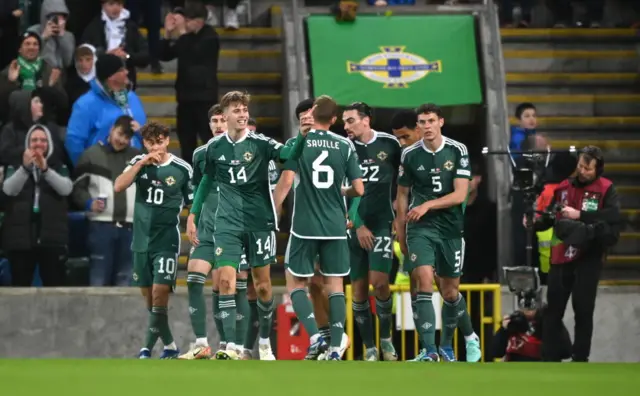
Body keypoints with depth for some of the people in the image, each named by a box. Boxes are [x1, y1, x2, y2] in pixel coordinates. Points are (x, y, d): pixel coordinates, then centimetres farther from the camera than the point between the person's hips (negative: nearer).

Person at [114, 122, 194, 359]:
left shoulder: (182, 169, -3)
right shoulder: (138, 163, 5)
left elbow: (193, 204, 5)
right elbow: (118, 187, -10)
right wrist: (141, 164, -17)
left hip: (167, 241, -4)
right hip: (141, 240, 4)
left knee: (160, 293, -15)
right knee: (149, 297, 7)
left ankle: (148, 349, -13)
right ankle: (170, 347, 18)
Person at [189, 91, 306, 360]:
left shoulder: (260, 143, -5)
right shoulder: (215, 147, 4)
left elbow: (288, 154, -21)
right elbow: (206, 181, 17)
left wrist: (303, 134, -38)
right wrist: (193, 214, 17)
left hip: (259, 223, -1)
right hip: (227, 224, 1)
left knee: (262, 284, 6)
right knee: (226, 280, -12)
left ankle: (264, 342, 23)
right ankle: (230, 346, -14)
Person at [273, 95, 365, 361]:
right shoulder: (345, 146, 2)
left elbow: (286, 181, -13)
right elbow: (359, 189, 0)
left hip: (305, 227, -2)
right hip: (335, 227, 2)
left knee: (295, 283, 9)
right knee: (334, 286, 8)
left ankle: (315, 337, -8)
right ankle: (335, 348, 0)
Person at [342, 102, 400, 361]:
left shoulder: (389, 144, 1)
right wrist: (357, 225, -7)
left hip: (381, 223, -1)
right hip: (354, 226, 1)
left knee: (379, 282, -14)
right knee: (358, 289, 1)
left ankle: (386, 337, 7)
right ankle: (369, 348, 10)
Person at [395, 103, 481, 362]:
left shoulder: (458, 151, -3)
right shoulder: (410, 154, 1)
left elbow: (460, 194, -9)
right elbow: (402, 195, 11)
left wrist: (428, 205, -20)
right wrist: (400, 233, 10)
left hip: (450, 229, 1)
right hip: (420, 227, -1)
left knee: (450, 292, 8)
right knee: (423, 281, -19)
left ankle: (446, 344, 34)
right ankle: (429, 351, -22)